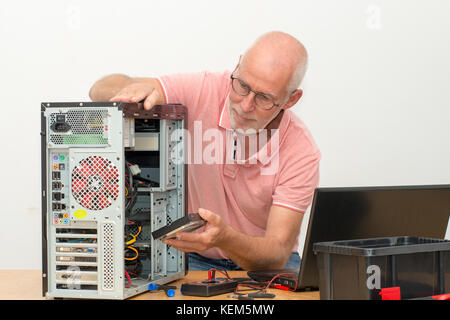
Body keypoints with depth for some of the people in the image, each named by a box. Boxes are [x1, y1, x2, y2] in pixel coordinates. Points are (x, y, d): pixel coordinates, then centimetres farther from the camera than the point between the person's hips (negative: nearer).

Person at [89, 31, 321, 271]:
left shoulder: (302, 151, -20)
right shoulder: (202, 92, -17)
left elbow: (277, 253, -25)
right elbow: (102, 90, -17)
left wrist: (224, 238, -45)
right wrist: (136, 88, -42)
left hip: (262, 263, 1)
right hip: (196, 260, -1)